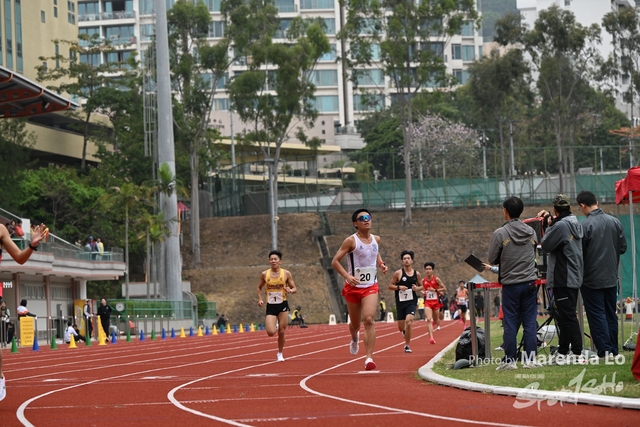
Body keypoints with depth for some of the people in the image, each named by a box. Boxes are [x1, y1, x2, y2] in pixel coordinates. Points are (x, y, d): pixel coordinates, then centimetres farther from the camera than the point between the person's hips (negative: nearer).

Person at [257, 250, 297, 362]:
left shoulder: (286, 274, -3)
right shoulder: (264, 274, 0)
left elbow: (294, 288, 3)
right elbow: (259, 288, 16)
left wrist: (290, 291, -20)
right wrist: (260, 299, 0)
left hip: (282, 305, 0)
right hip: (270, 306, 0)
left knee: (281, 332, 2)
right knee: (271, 332, -14)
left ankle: (280, 354, 23)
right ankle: (275, 326, 23)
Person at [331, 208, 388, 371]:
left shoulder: (376, 239, 4)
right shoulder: (351, 241, -10)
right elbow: (335, 261, -10)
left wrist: (381, 264, 6)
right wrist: (347, 276, -24)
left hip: (371, 286, 2)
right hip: (353, 287, -2)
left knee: (369, 320, -18)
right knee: (355, 323, 13)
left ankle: (369, 358, -19)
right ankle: (354, 338, 51)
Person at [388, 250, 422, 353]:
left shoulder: (416, 274, 4)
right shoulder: (398, 273, -2)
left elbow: (421, 286, 18)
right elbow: (390, 286, 2)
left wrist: (417, 288, -5)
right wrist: (399, 287, -16)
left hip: (411, 302, 0)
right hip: (400, 302, 0)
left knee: (409, 322, -22)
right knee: (401, 327, 5)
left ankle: (407, 345, -9)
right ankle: (405, 331, 45)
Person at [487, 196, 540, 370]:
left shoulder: (500, 234, -9)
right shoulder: (531, 232, 5)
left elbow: (492, 259, -3)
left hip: (510, 284, -3)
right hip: (530, 283, 3)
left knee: (510, 324, 1)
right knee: (530, 323, 5)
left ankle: (510, 360, 3)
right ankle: (530, 359, 5)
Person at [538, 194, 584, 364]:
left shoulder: (560, 226, -17)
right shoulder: (576, 224, 10)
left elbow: (546, 245, -12)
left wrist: (549, 224, 0)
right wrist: (551, 221, 21)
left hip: (563, 279, -9)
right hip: (574, 278, 9)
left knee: (568, 317, -8)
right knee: (564, 317, 15)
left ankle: (578, 354, -11)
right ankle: (562, 353, 20)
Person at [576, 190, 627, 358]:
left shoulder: (585, 226, -17)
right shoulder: (614, 222, 0)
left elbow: (579, 254, -13)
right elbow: (623, 247, 6)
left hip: (592, 279, -6)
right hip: (611, 277, 6)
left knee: (597, 315, 0)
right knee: (611, 314, 14)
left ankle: (604, 350, -4)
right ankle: (613, 349, 16)